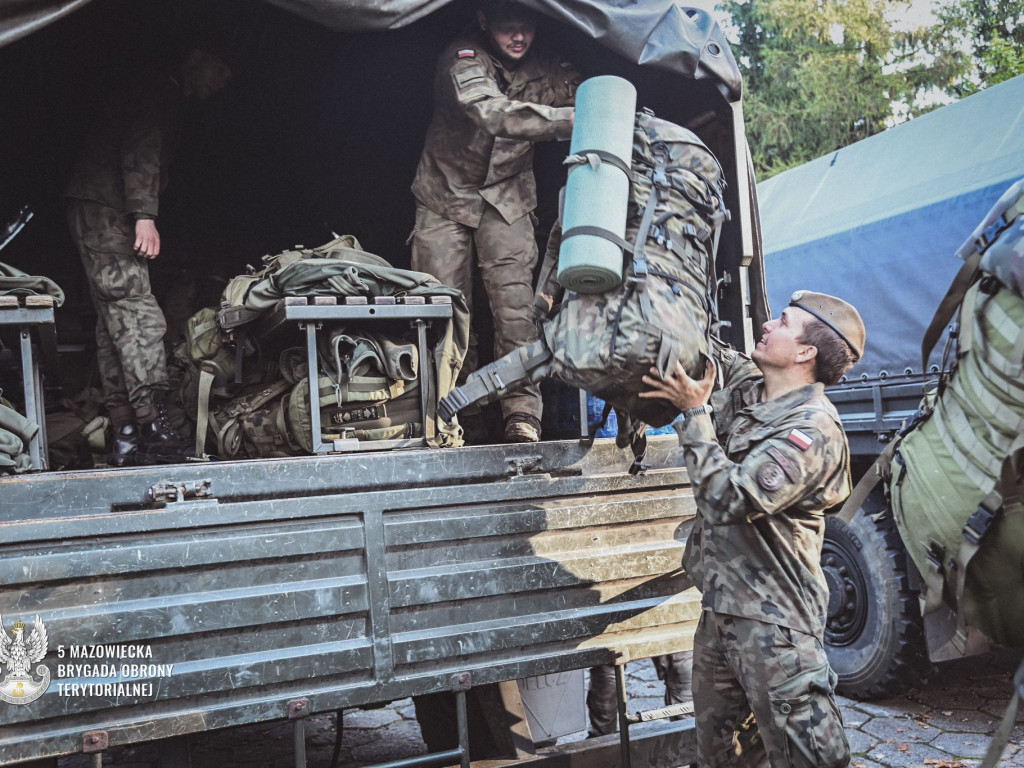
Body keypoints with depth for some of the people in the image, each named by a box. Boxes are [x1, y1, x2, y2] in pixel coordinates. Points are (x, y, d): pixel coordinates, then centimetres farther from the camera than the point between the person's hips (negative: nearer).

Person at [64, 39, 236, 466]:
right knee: (138, 314, -18)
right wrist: (144, 214, -27)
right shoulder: (157, 90, -3)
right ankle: (152, 426, -24)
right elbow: (139, 148, -18)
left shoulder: (175, 104, 27)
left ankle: (123, 434, 1)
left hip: (112, 213, 10)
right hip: (101, 206, -10)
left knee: (115, 321, 3)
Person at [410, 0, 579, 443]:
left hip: (507, 195, 2)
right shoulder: (462, 59, -20)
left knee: (514, 303, -12)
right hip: (446, 193, -2)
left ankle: (522, 413, -12)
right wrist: (572, 119, -45)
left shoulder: (546, 68, -7)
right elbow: (494, 114, -37)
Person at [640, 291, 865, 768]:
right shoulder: (745, 387, 7)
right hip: (720, 607, 9)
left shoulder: (812, 430, -19)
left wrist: (694, 412, -18)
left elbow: (728, 499, -26)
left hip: (772, 621, -9)